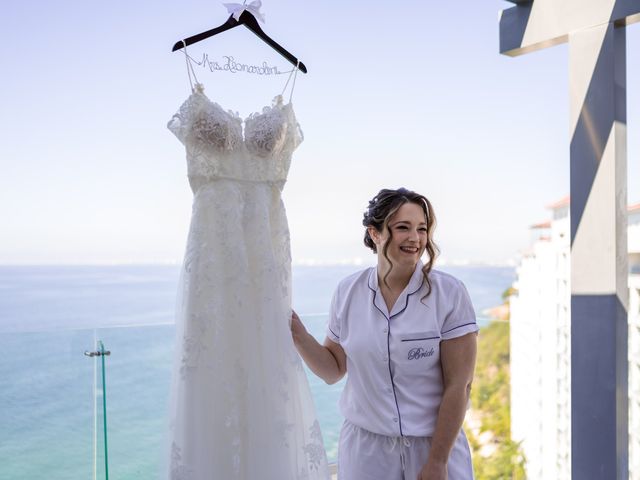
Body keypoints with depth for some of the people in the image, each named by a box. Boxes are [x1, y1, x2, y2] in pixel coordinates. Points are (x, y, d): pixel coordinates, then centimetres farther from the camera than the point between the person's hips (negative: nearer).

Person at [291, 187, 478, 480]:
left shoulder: (449, 293, -12)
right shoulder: (347, 292, -2)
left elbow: (459, 385, -12)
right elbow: (333, 370, 5)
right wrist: (297, 333, -10)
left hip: (434, 445, -2)